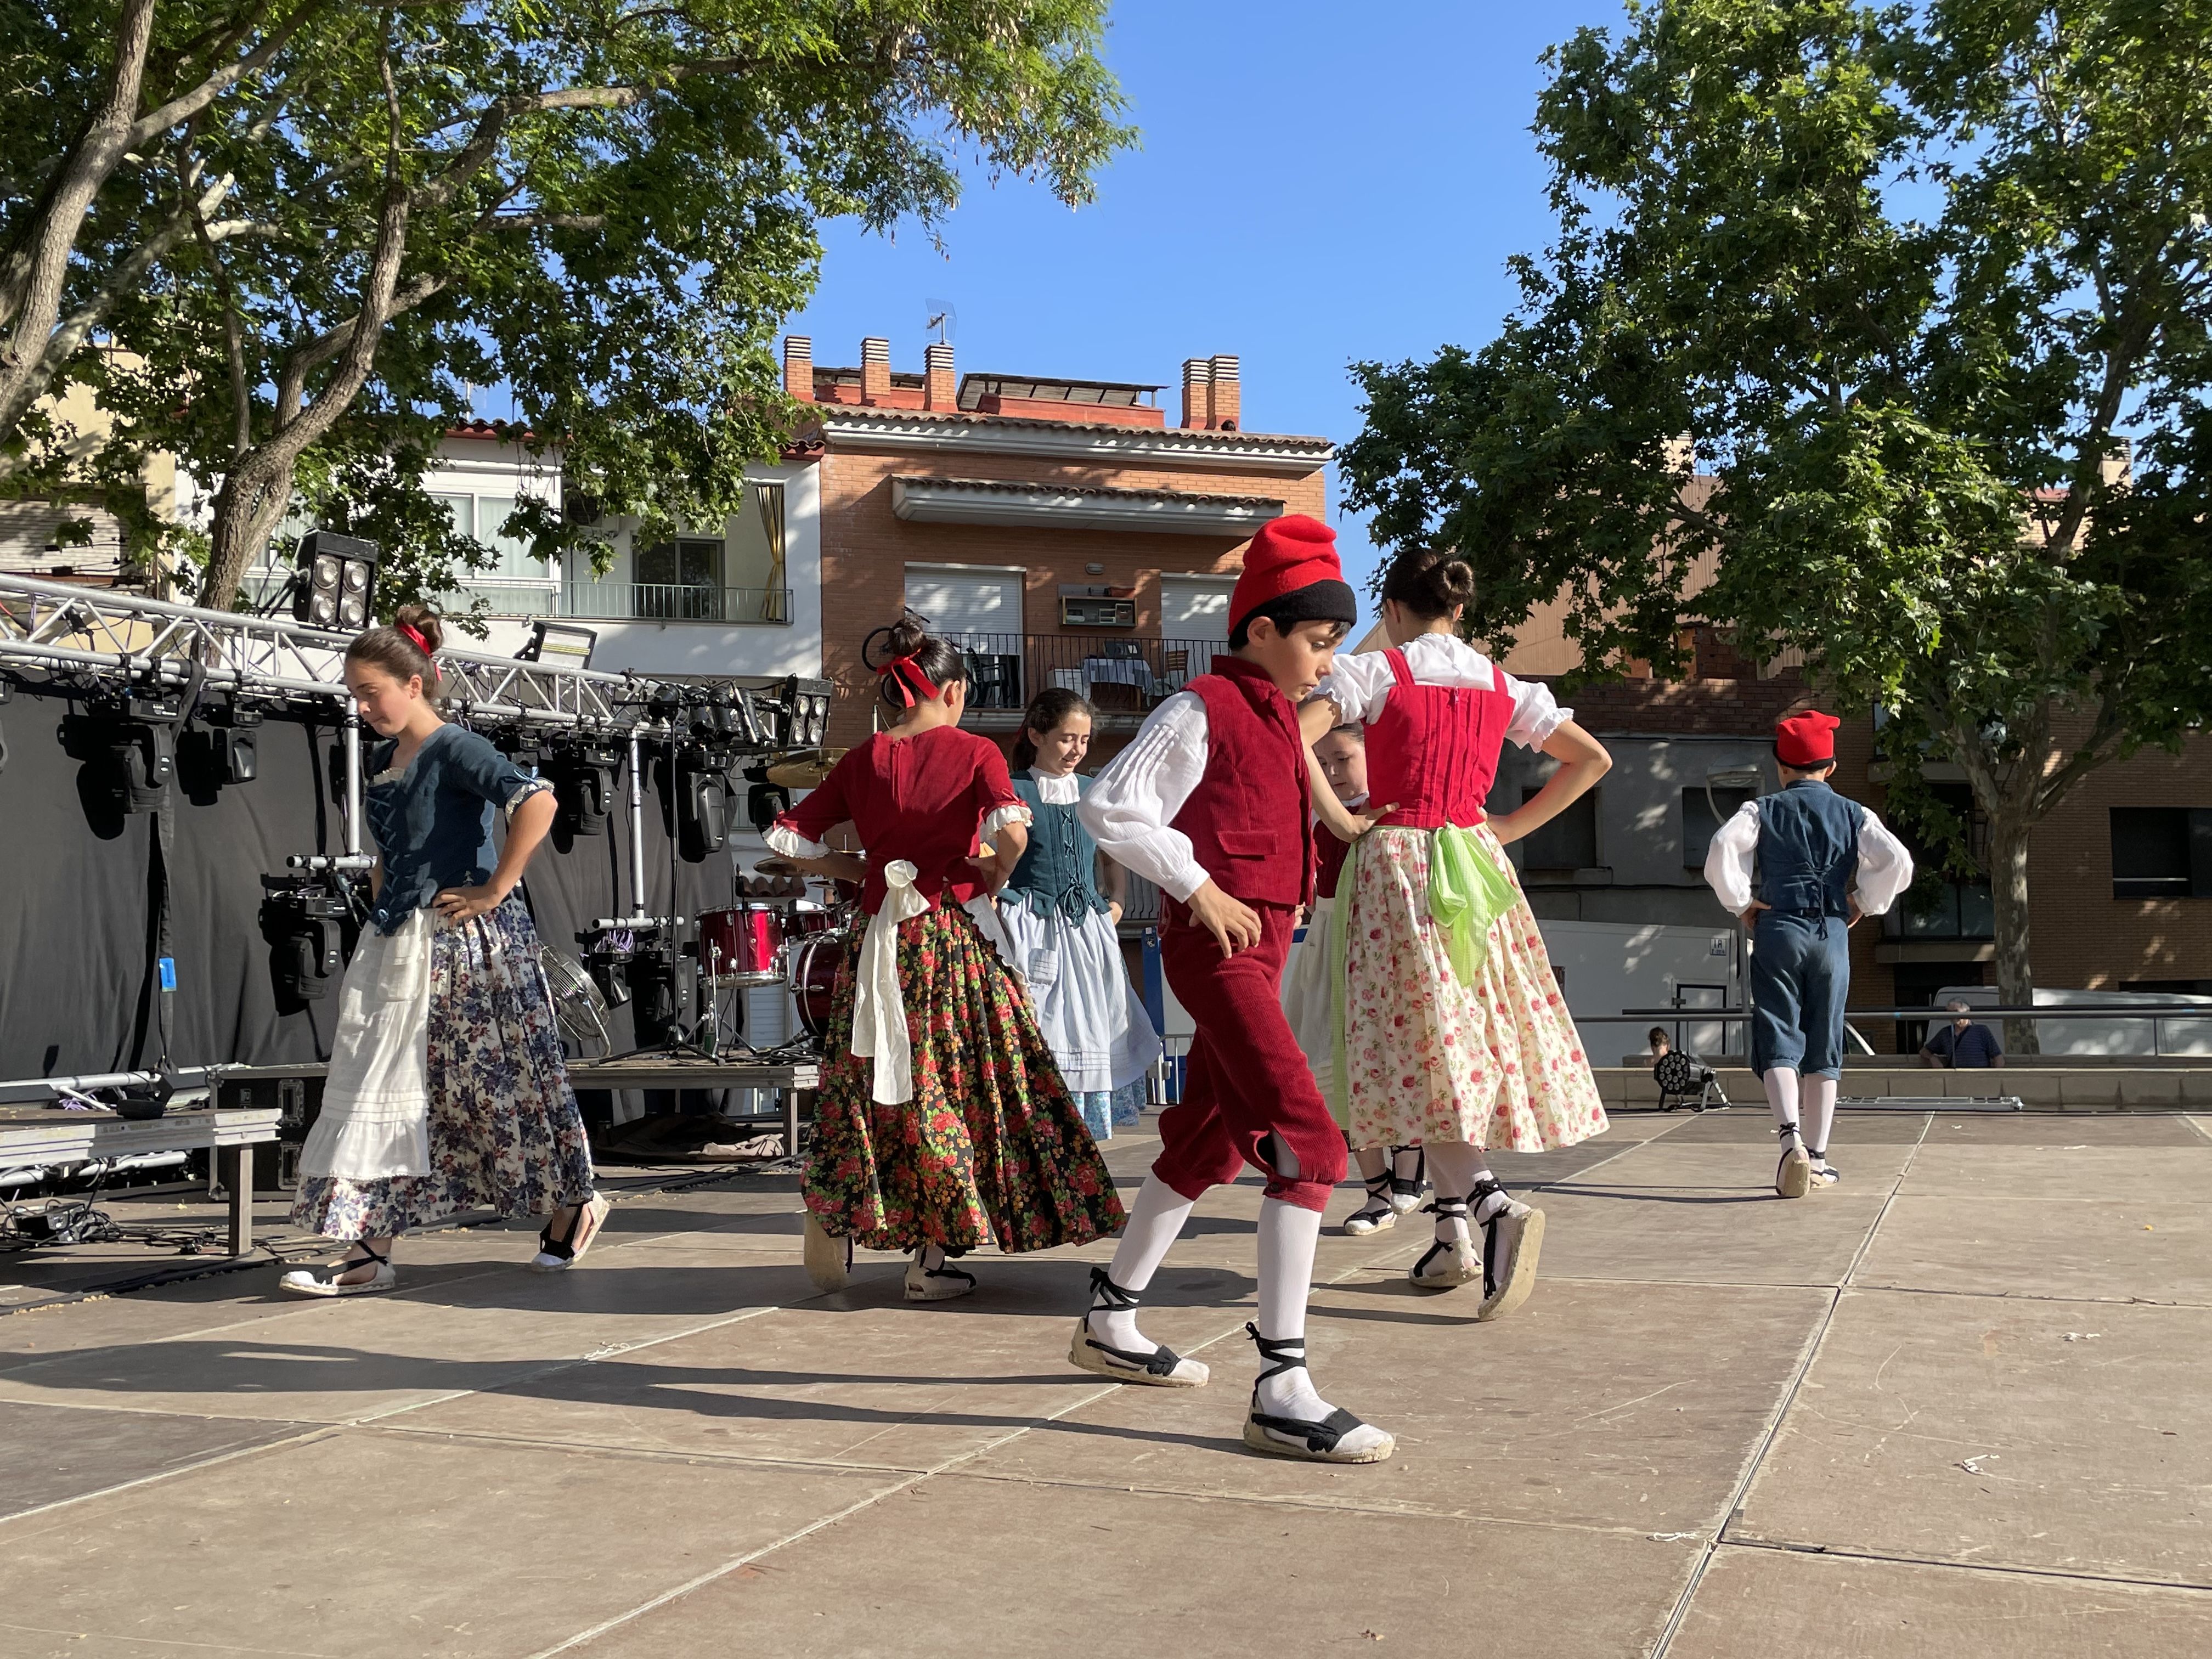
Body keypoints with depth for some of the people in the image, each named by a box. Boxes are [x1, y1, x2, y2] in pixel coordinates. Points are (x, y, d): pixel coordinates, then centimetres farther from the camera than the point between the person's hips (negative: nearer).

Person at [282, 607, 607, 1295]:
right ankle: (369, 1251, 6)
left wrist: (497, 889, -23)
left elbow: (537, 800, -27)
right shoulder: (382, 759, 13)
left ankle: (574, 1203, 21)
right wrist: (381, 899, 15)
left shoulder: (455, 750, -12)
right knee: (381, 1089, 3)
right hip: (397, 945, 8)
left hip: (464, 944, -8)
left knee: (497, 1083, 2)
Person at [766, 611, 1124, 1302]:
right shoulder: (975, 751, -3)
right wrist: (992, 879, -1)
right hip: (948, 937, -3)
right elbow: (1012, 831, -20)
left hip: (879, 937, 3)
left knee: (871, 1080, 16)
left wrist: (862, 873, 14)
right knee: (951, 1083, 4)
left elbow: (790, 840, 6)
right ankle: (932, 1255, 6)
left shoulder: (863, 759, 7)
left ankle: (834, 1216, 12)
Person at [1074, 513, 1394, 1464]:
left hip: (1260, 945, 10)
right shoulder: (1201, 709, -10)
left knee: (1209, 1141, 18)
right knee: (1310, 1142, -18)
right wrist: (1197, 887, -19)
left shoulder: (1275, 713, 17)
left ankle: (1110, 1322, 33)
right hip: (1217, 946, -10)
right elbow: (1109, 807, -17)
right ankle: (1283, 1392, -17)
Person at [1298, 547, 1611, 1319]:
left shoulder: (1375, 671, -3)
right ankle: (1453, 1238, 11)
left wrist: (1332, 817, -5)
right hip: (1475, 867, 5)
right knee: (1468, 1043, 9)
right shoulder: (1504, 687, 10)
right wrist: (1511, 827, 15)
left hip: (1395, 862, -4)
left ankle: (1491, 1203, -25)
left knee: (1416, 1049, -6)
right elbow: (1593, 758, 14)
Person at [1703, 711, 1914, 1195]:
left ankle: (1791, 1140, -24)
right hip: (1832, 935, 2)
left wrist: (1742, 902, -1)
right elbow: (1898, 863, -6)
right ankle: (1817, 1159, 13)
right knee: (1824, 1046, 10)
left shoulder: (1762, 811, 2)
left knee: (1779, 1043, -2)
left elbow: (1720, 853, -15)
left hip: (1778, 932, -2)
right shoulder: (1853, 815, 7)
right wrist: (1863, 904, 8)